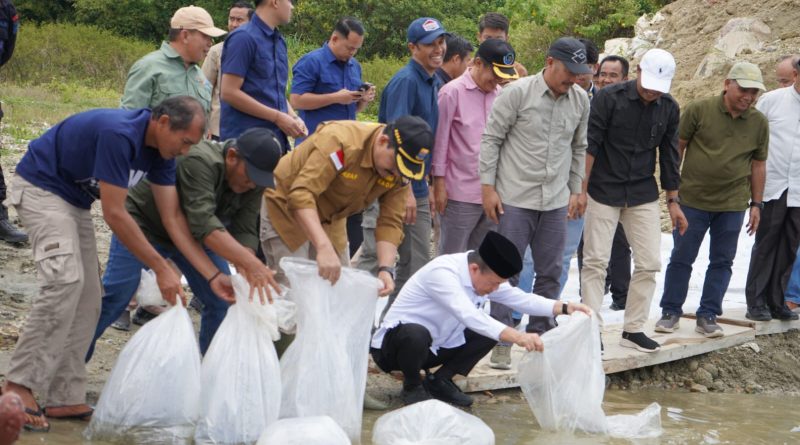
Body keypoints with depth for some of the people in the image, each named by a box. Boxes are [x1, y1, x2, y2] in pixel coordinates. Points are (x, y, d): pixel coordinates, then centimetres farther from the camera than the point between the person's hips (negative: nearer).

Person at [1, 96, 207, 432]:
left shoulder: (159, 151, -4)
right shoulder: (119, 135, -31)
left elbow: (172, 217, -2)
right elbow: (114, 214, -29)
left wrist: (211, 275, -9)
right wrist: (161, 269, -25)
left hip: (75, 199, 9)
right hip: (39, 187, -9)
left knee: (87, 297, 1)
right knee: (65, 279, -25)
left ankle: (65, 398, 2)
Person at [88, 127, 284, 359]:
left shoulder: (254, 182, -15)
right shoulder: (200, 162, -36)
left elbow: (245, 232, -17)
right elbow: (204, 223, -45)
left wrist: (246, 273, -36)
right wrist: (252, 264, -53)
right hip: (144, 223, -6)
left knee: (222, 299, -3)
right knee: (115, 296, -11)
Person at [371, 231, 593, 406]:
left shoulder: (484, 275, -3)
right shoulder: (443, 272, -30)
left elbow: (518, 297, -1)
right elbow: (469, 316, -43)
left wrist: (564, 308, -16)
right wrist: (517, 337, -52)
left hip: (434, 347, 8)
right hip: (393, 344, -8)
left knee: (489, 332, -6)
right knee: (416, 334, -41)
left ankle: (440, 381, 5)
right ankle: (412, 386, -10)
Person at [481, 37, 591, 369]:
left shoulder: (580, 100, 5)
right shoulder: (517, 92, -10)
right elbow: (491, 138, -7)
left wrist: (574, 190, 15)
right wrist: (488, 187, -9)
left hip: (556, 201, 5)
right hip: (515, 198, -5)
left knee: (550, 272, 9)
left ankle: (541, 335, 21)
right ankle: (501, 340, 5)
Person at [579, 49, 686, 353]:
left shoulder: (669, 108, 2)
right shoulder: (609, 98, -11)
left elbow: (669, 156, 10)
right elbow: (589, 145, -10)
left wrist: (673, 202, 11)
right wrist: (582, 190, -13)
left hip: (643, 195, 4)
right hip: (603, 192, -4)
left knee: (649, 263, 1)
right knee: (596, 262, -3)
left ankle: (633, 329, 11)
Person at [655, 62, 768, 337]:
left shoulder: (759, 123, 3)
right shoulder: (699, 110, -6)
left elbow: (758, 165, 10)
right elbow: (677, 147, 0)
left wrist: (756, 204, 9)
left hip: (732, 205, 2)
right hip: (693, 199, -2)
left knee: (722, 262, 6)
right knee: (681, 258, 4)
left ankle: (708, 316, 15)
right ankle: (671, 312, 16)